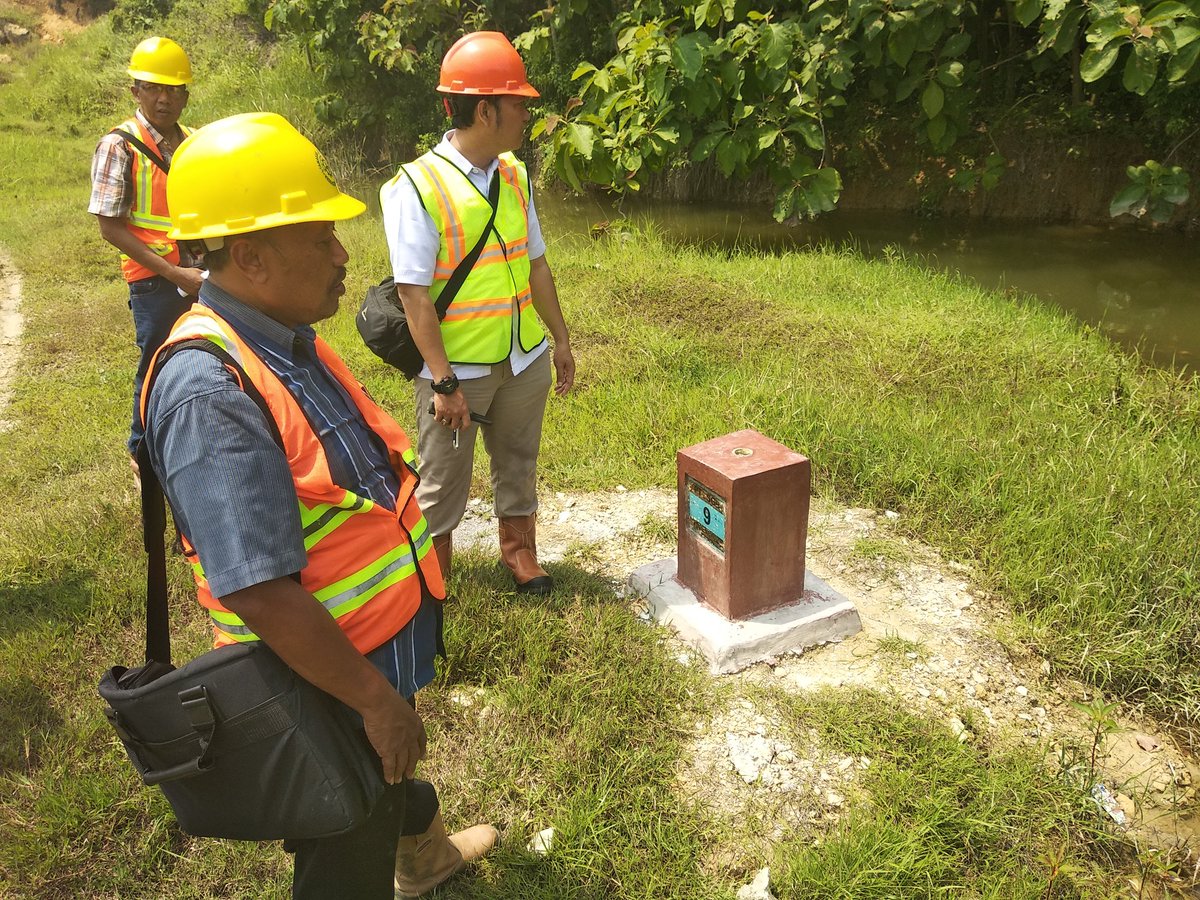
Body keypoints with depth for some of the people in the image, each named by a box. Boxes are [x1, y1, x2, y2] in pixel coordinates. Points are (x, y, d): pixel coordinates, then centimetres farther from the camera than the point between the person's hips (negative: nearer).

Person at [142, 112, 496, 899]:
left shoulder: (288, 340, 0)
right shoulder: (209, 390, -31)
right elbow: (260, 593, -33)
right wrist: (375, 698, -24)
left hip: (383, 648, 9)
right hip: (326, 685, -9)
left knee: (389, 785, 36)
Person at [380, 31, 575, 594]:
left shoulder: (515, 175, 3)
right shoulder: (417, 187, -16)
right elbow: (414, 295, -18)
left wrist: (561, 339, 13)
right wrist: (443, 383, -19)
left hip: (525, 360, 5)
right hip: (457, 368, -5)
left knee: (517, 462, 20)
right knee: (442, 481, 11)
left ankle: (519, 550, 41)